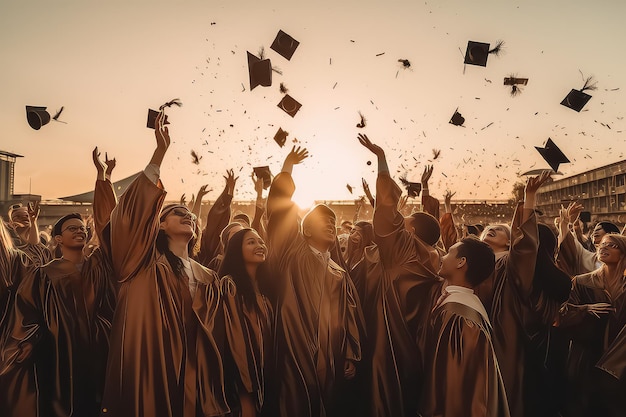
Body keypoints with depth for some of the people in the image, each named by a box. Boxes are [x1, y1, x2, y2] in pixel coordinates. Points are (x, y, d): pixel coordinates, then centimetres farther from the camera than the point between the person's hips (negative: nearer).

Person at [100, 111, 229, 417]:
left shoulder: (207, 279, 11)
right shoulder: (146, 264, 2)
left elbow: (213, 341, 11)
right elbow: (135, 210, -15)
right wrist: (160, 152, -22)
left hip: (189, 378, 4)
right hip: (145, 370, -3)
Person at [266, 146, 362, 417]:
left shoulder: (340, 275, 15)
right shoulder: (292, 257, 3)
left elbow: (350, 319, 15)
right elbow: (280, 209, -4)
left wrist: (351, 356, 8)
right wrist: (287, 168, -2)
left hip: (330, 363, 4)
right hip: (296, 359, -4)